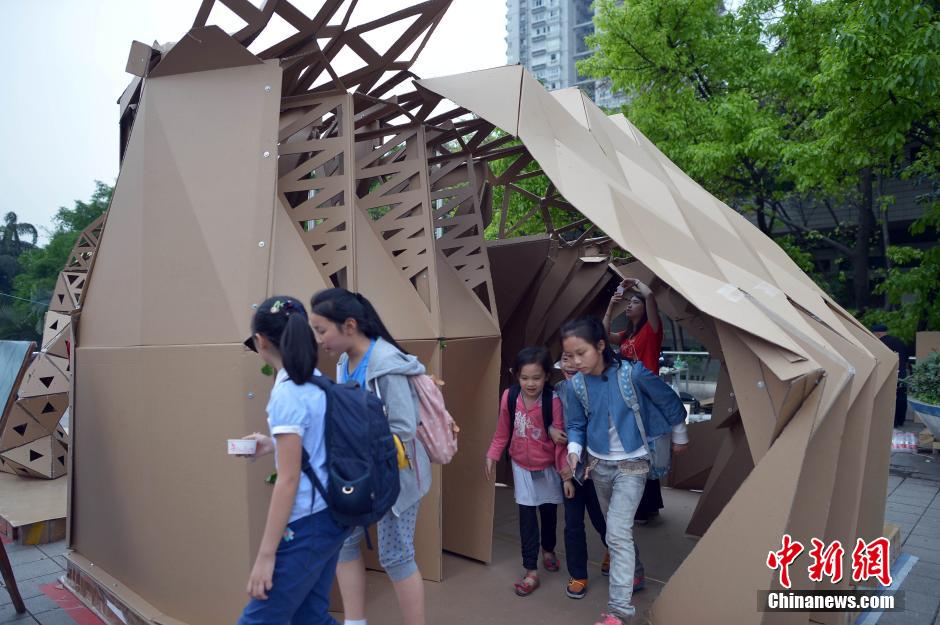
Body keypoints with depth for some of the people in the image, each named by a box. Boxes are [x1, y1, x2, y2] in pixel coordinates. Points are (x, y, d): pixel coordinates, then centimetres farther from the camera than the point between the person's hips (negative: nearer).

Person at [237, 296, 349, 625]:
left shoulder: (286, 394, -19)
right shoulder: (319, 382, 5)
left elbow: (289, 480, -21)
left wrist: (265, 555, -16)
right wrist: (274, 444, 23)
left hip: (308, 524, -9)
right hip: (330, 516, 9)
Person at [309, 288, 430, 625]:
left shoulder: (388, 365, -26)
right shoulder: (345, 362, 0)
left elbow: (404, 430, -26)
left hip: (394, 473, -8)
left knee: (395, 558, 4)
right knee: (343, 541, 15)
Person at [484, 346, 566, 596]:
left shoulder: (553, 401, -27)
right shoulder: (509, 397, -17)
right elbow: (502, 432, -3)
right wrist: (491, 457, -7)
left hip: (548, 467, -1)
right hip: (522, 466, 1)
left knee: (548, 510, 20)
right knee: (527, 515, 1)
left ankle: (548, 550, 48)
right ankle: (531, 571, 11)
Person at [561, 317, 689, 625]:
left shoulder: (632, 373, -24)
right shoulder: (576, 384, -13)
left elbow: (669, 401, -8)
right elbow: (576, 425, 0)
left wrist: (680, 437, 6)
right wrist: (574, 450, -20)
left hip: (631, 464, -4)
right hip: (598, 463, 5)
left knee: (618, 533, -12)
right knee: (617, 529, 21)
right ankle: (634, 570, 47)